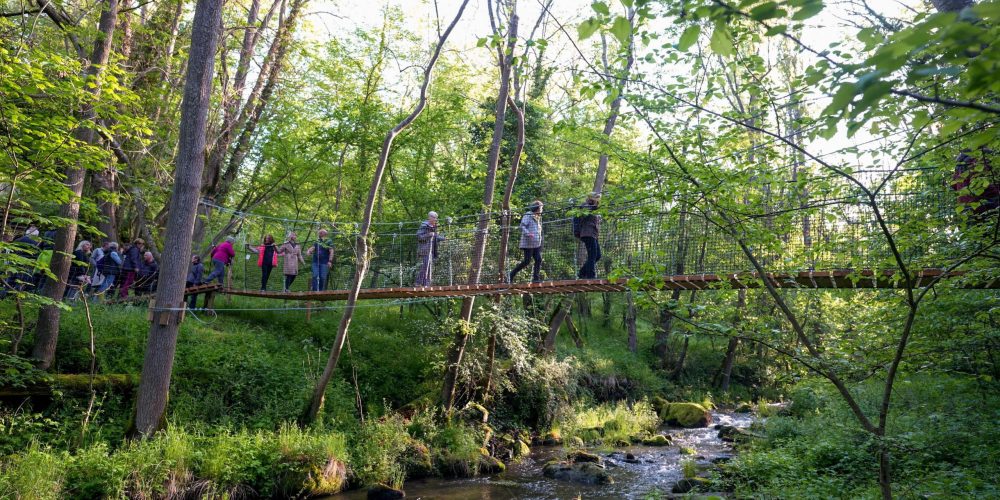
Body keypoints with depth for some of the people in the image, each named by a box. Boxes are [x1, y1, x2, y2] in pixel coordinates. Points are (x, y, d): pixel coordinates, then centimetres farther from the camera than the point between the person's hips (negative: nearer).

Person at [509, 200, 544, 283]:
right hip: (528, 244, -9)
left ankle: (535, 278, -1)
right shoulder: (528, 216, -7)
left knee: (538, 260, -3)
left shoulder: (537, 218, 21)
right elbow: (522, 226, -19)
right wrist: (528, 234, -34)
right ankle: (511, 274, 3)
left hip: (536, 244, 9)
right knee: (526, 261, -8)